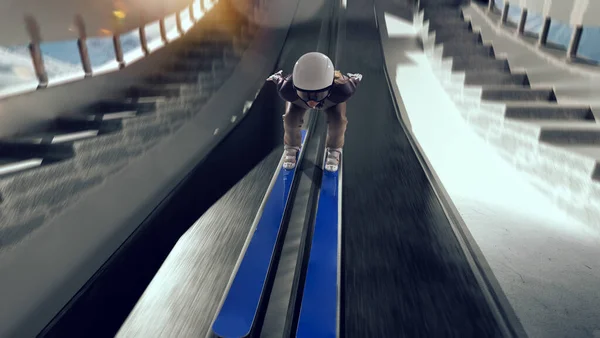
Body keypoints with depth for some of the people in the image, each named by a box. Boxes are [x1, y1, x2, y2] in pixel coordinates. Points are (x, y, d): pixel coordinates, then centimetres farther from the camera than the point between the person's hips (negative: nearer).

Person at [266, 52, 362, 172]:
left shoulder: (340, 91, -45)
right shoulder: (287, 90, -44)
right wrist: (277, 77, 4)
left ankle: (334, 150, 13)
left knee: (337, 120, -19)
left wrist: (353, 79, 2)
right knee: (291, 118, -16)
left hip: (332, 93, 0)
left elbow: (355, 80, -20)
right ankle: (291, 147, 16)